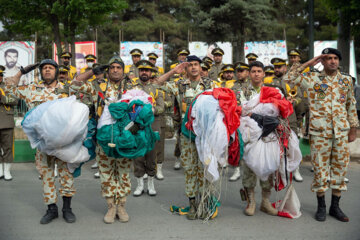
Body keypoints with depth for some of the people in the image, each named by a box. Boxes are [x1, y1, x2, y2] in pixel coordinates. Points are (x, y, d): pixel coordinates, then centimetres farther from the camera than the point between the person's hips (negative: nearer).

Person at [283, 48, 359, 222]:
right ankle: (321, 206, 16)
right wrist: (307, 64, -5)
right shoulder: (312, 78, 2)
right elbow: (288, 78, -6)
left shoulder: (346, 80, 11)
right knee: (320, 167, 2)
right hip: (319, 131, -3)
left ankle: (335, 206, 20)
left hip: (341, 131, 3)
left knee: (340, 166, 7)